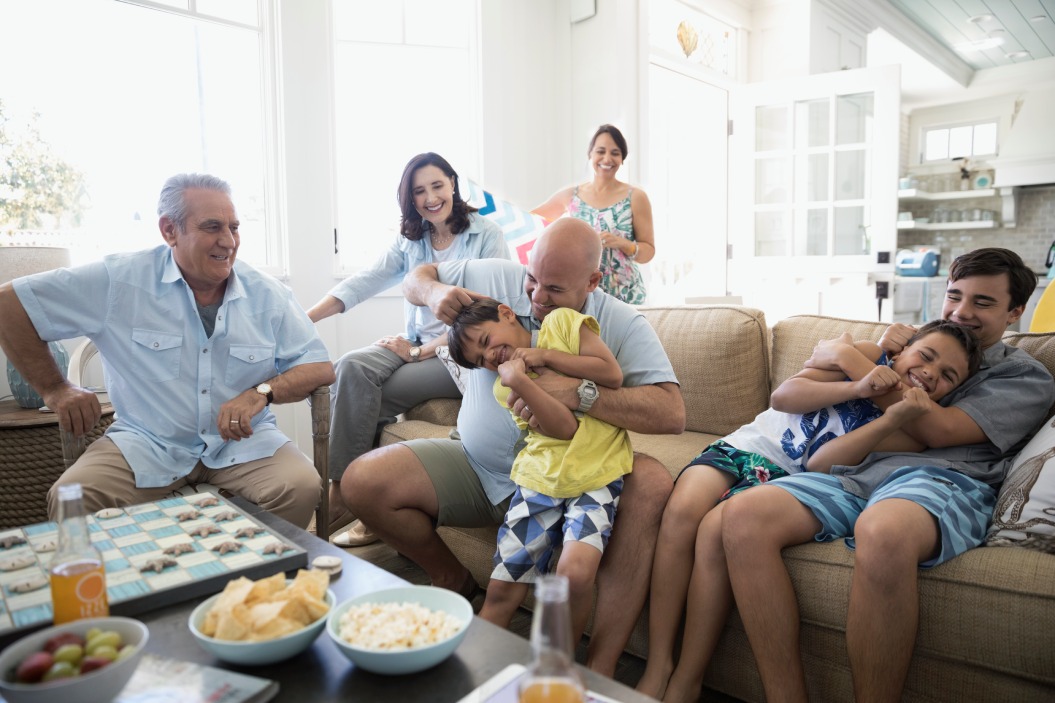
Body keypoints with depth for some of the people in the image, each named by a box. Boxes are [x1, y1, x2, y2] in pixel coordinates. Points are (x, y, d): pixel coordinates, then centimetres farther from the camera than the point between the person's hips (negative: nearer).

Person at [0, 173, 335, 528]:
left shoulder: (269, 295, -1)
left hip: (243, 443, 1)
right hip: (146, 444, 0)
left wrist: (262, 392, -18)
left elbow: (321, 368, 0)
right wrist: (54, 389, -3)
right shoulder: (120, 279, -6)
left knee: (302, 486, -27)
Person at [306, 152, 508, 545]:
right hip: (415, 344, 5)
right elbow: (365, 281, 0)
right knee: (352, 368, -25)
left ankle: (351, 495, -9)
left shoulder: (487, 235, -4)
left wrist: (420, 351, -15)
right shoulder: (410, 240, 13)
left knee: (363, 397, -23)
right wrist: (306, 317, -15)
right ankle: (341, 491, -20)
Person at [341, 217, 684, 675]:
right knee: (362, 482, -17)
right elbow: (416, 278, 11)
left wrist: (578, 392, -38)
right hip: (479, 465, 3)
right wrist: (434, 293, -16)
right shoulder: (497, 279, -5)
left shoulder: (623, 325, -12)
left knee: (652, 484, -32)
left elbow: (672, 413, -25)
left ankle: (600, 670, -27)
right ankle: (451, 579, 10)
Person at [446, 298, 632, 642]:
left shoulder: (561, 321, 7)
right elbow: (564, 428, -7)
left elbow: (613, 375, -4)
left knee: (575, 572, -22)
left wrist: (544, 356, -5)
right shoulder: (504, 386, 9)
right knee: (502, 589, 0)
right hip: (541, 476, 3)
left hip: (596, 472, -3)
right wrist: (519, 381, -19)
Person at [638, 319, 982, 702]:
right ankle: (657, 667, -17)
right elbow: (783, 396, -3)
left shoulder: (912, 431, 0)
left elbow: (820, 465, -13)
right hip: (743, 445, 2)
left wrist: (894, 416, -22)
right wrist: (857, 388, -14)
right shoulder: (866, 355, 6)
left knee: (716, 528, -32)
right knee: (682, 511, -29)